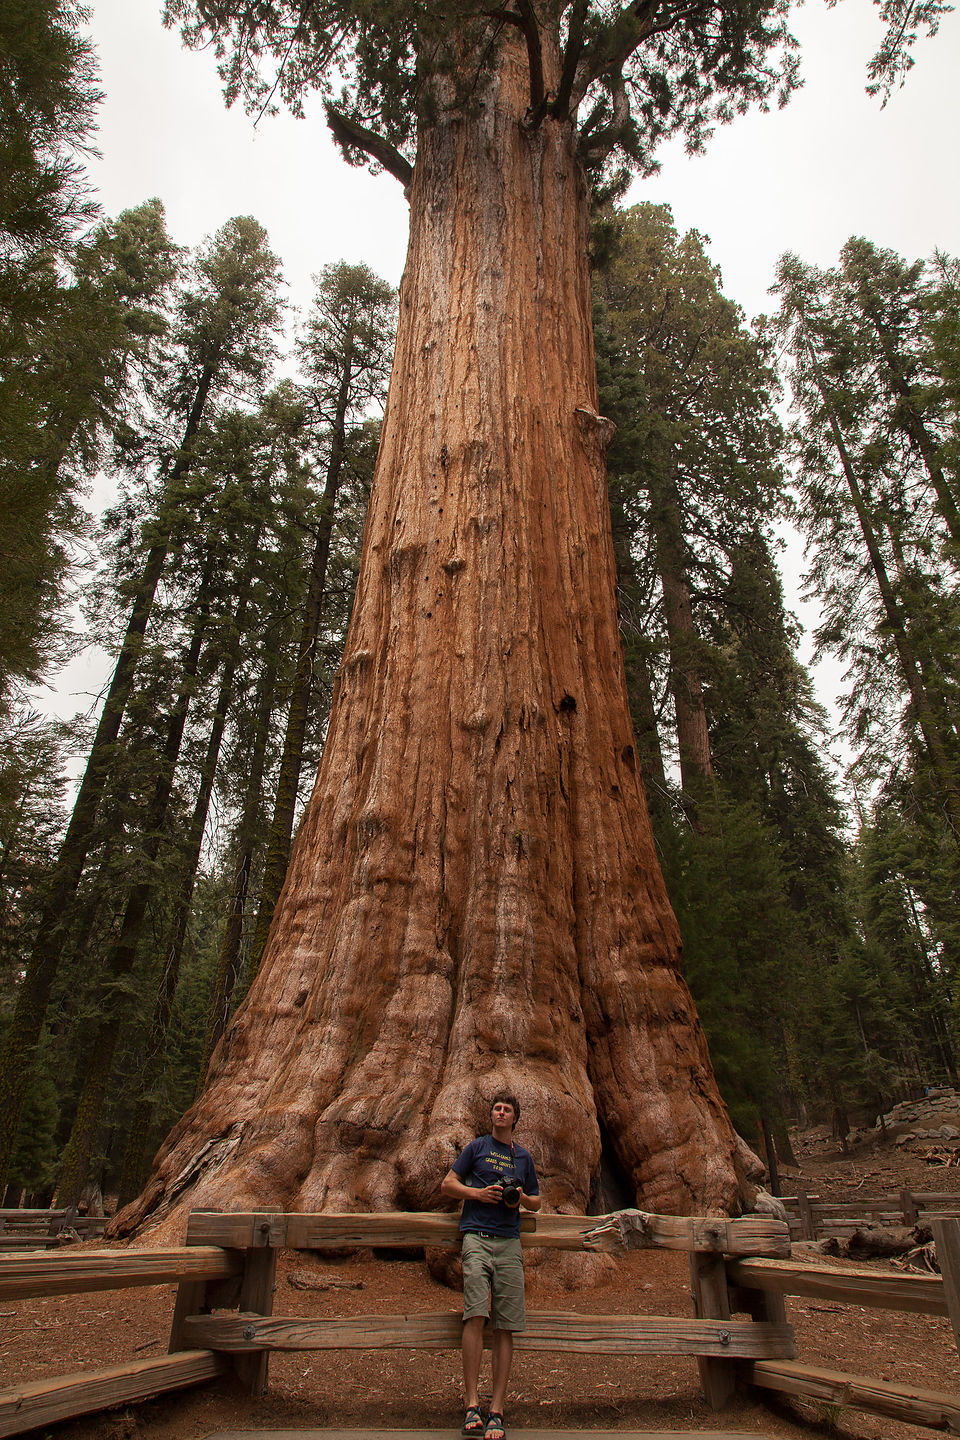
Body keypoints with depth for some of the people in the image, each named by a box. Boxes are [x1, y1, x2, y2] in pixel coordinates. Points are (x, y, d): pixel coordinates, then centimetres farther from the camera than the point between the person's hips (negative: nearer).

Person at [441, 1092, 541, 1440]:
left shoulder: (524, 1157, 17)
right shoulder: (477, 1147, 10)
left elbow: (537, 1201, 24)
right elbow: (447, 1185, 8)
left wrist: (521, 1199, 2)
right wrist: (480, 1193, -6)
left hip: (509, 1242, 3)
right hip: (477, 1237, -3)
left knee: (505, 1327, -1)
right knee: (475, 1315, -16)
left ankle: (496, 1411, 3)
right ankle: (472, 1405, -11)